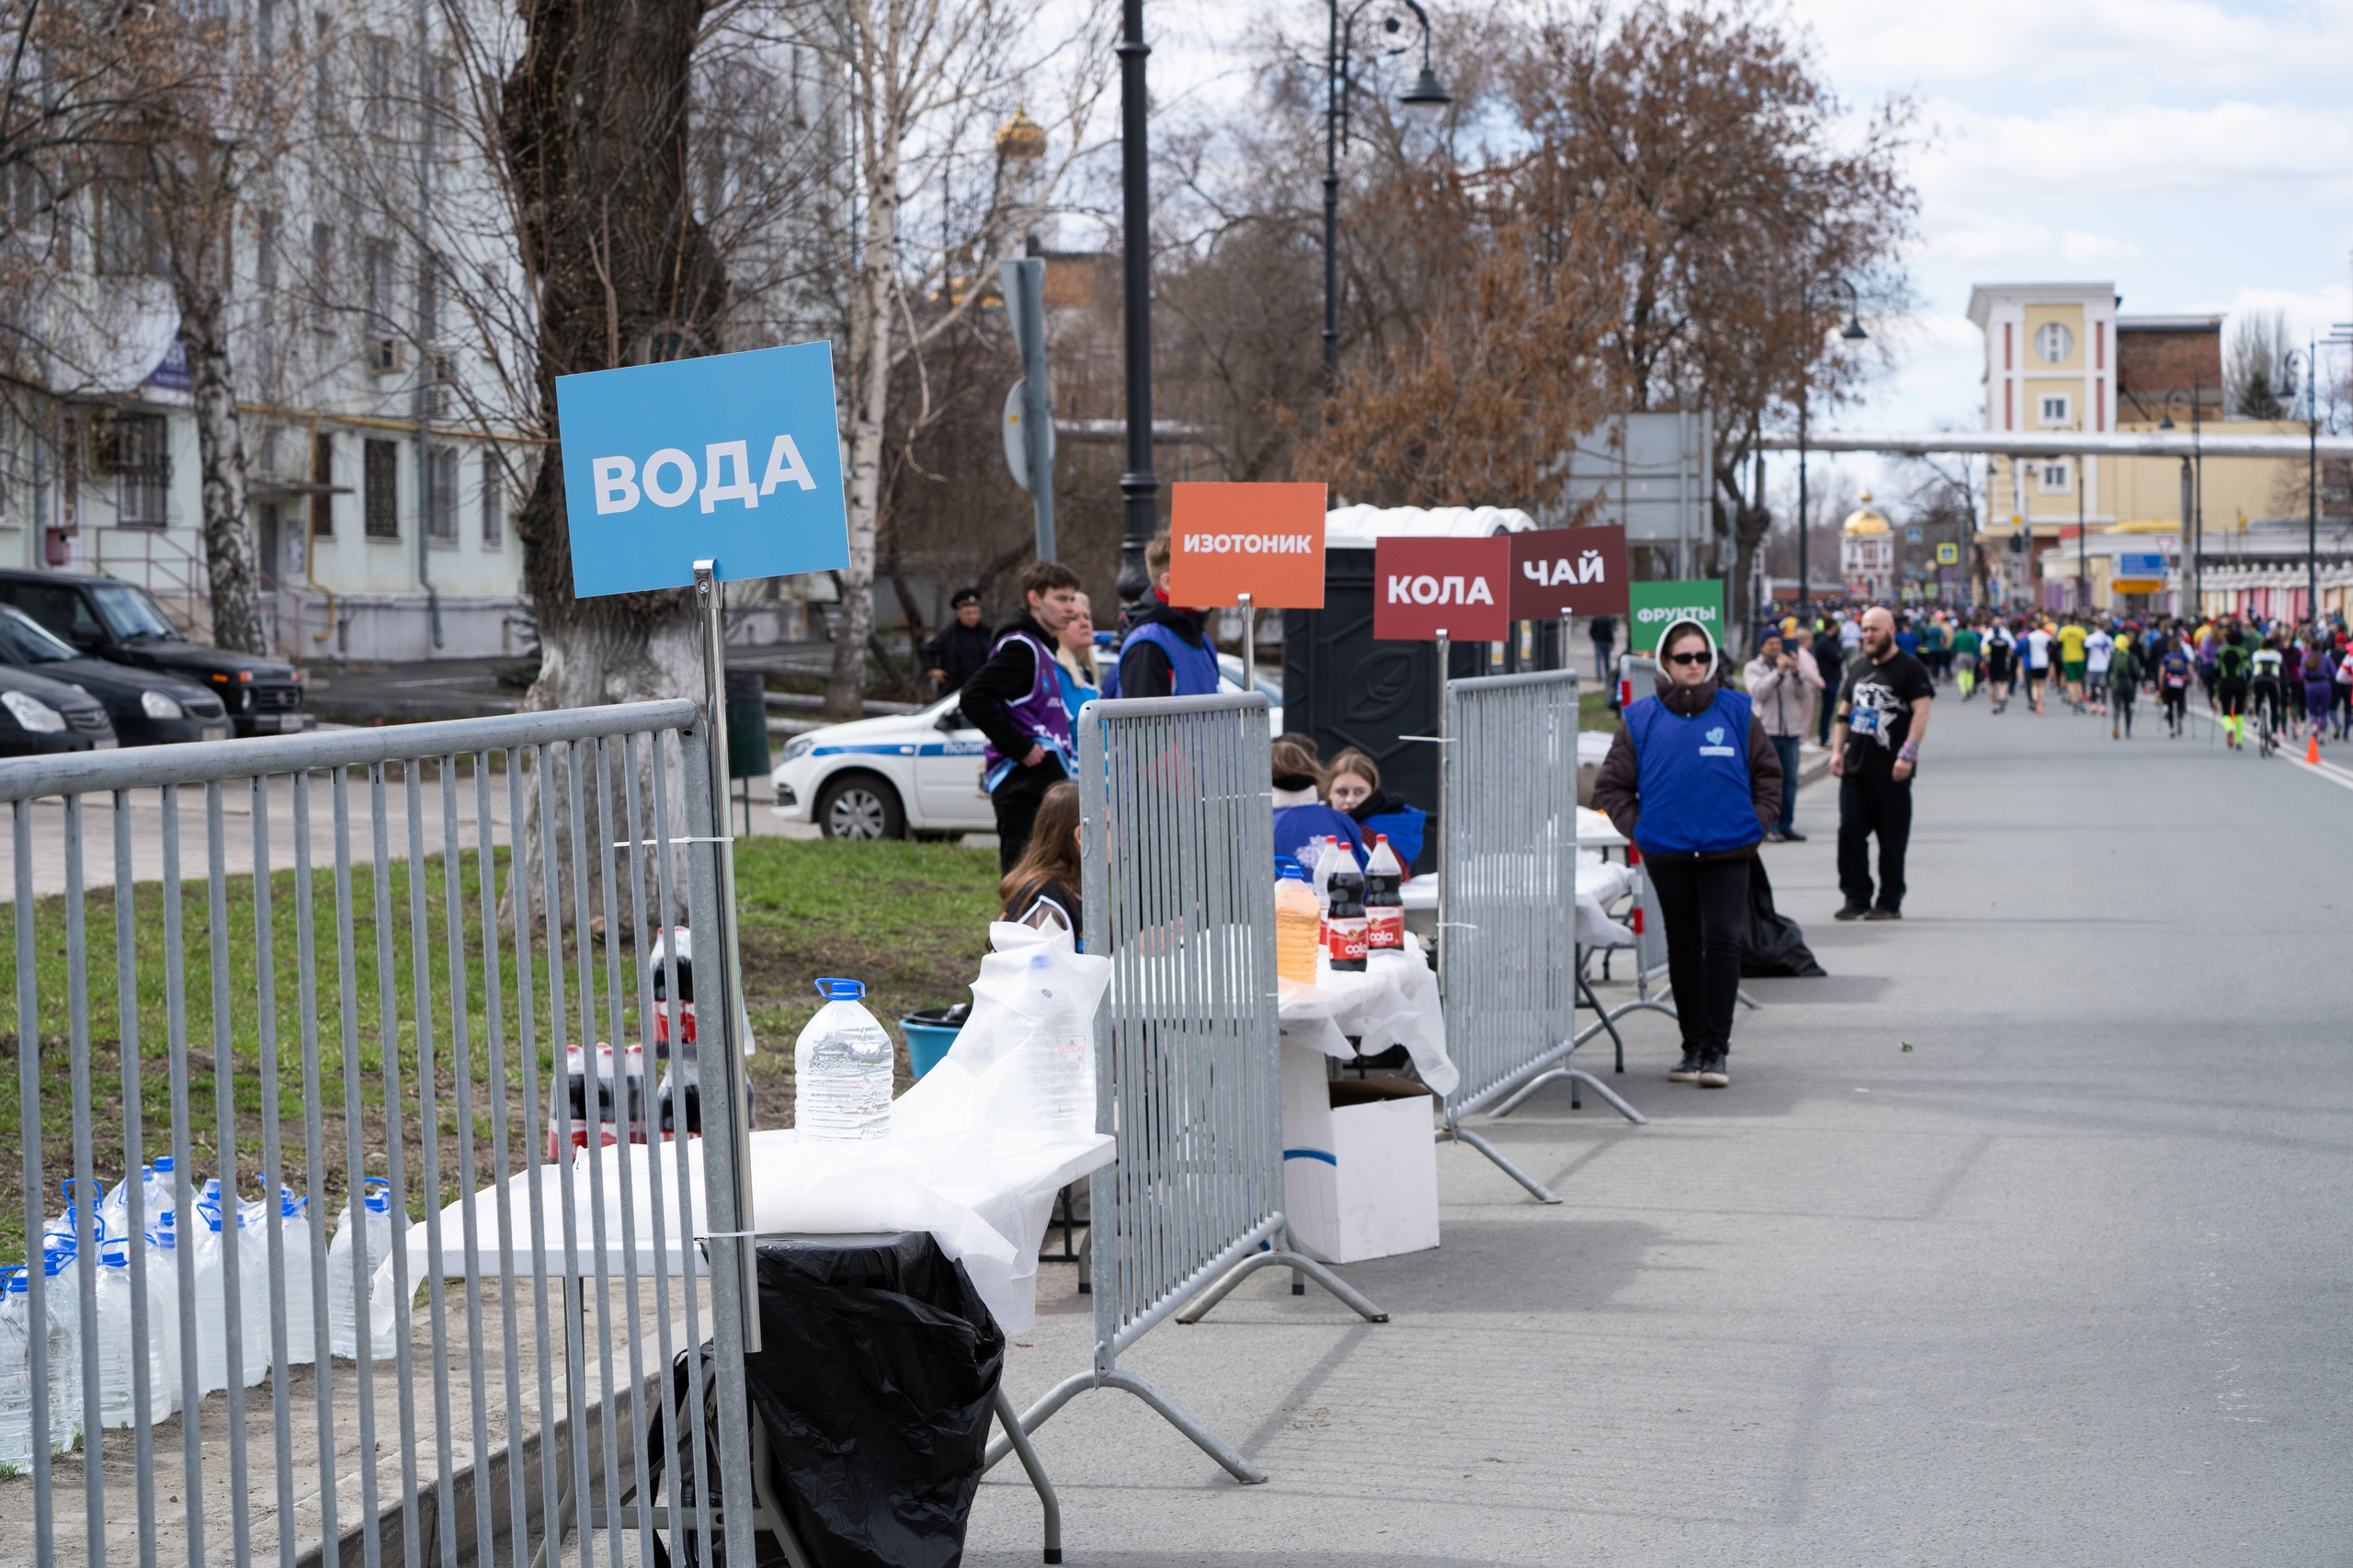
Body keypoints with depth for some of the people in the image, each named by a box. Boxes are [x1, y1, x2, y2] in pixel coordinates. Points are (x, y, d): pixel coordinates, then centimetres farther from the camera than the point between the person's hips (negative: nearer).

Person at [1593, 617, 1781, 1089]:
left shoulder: (1737, 712, 4)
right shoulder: (1640, 719, 3)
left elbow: (1768, 773, 12)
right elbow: (1611, 785, 7)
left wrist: (1756, 824, 2)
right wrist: (1638, 828, -2)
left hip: (1728, 853, -1)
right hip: (1667, 855, 1)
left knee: (1723, 940, -11)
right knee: (1683, 946, 11)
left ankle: (1717, 1050, -7)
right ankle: (1692, 1046, 20)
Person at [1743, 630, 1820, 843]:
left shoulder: (1791, 664, 16)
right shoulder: (1753, 668, 6)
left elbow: (1804, 694, 3)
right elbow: (1758, 692, -12)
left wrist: (1796, 672, -12)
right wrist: (1778, 672, -19)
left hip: (1791, 731, 4)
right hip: (1766, 731, -4)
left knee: (1790, 781, 5)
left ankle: (1786, 826, 10)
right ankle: (1770, 828, -4)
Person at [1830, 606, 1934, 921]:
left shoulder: (1908, 668, -4)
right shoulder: (1858, 670, 18)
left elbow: (1922, 710, -12)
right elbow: (1844, 712, 23)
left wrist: (1907, 754, -19)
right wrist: (1837, 750, 11)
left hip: (1890, 771, -6)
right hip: (1855, 766, 6)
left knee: (1892, 838, -1)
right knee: (1849, 832, 2)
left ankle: (1890, 903, 5)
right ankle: (1856, 898, 9)